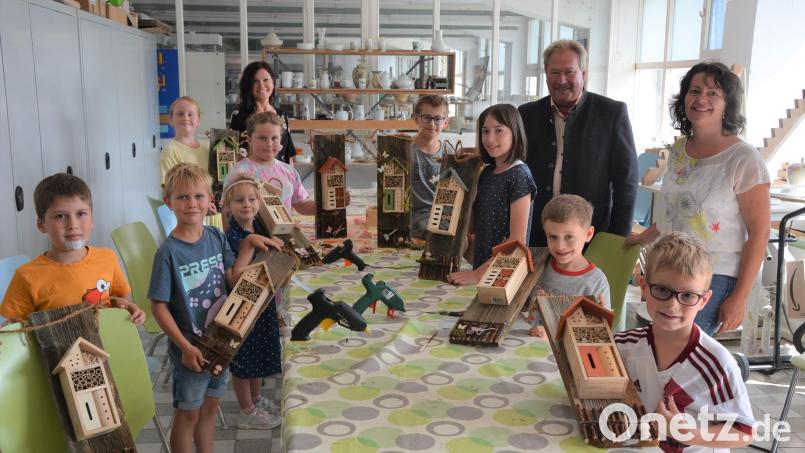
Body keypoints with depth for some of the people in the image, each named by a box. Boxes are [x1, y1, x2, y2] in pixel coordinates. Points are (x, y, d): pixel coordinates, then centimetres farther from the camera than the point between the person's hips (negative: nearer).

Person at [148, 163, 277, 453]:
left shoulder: (216, 237, -3)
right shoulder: (169, 252, -20)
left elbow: (233, 280, -2)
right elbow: (159, 306, -16)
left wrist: (248, 246, -10)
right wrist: (186, 347, -18)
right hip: (190, 349, -5)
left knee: (209, 407, 23)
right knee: (188, 415, 13)